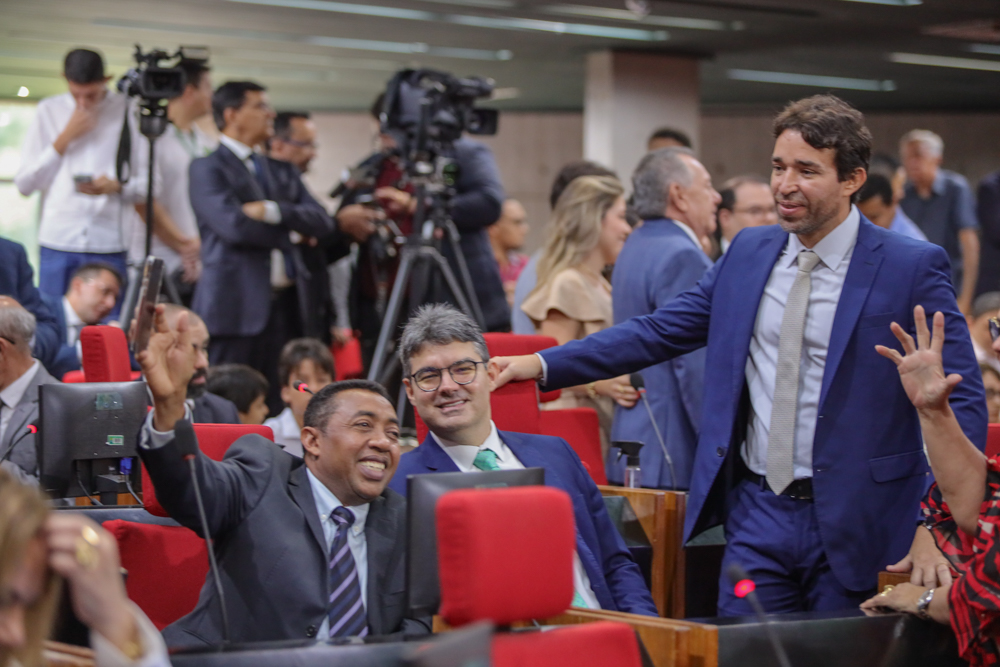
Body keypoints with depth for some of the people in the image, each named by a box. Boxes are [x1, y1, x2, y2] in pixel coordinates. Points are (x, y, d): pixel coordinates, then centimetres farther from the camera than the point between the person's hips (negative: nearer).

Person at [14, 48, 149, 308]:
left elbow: (150, 184, 5)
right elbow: (24, 184, 6)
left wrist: (118, 186, -16)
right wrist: (65, 138, -2)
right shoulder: (49, 111, 9)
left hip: (111, 244, -1)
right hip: (58, 240, 1)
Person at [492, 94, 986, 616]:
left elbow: (962, 403, -8)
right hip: (757, 516, 4)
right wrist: (542, 365, 2)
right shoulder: (747, 254, 8)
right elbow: (658, 332, 11)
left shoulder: (913, 268, -7)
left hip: (856, 527, -4)